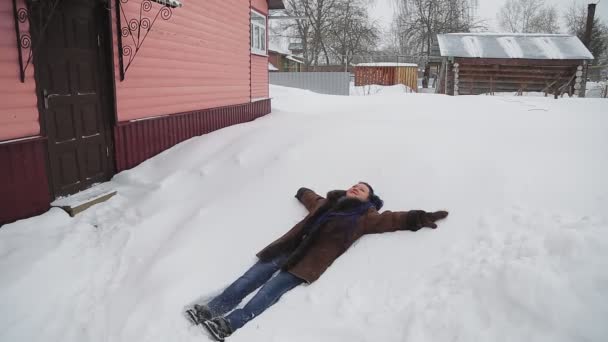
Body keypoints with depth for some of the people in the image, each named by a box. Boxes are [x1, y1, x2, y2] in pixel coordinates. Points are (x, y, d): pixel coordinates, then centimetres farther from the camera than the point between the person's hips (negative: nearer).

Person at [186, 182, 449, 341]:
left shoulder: (364, 217, 12)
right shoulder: (326, 203, 25)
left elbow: (396, 219, 9)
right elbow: (307, 195, 44)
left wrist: (423, 218, 5)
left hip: (311, 258, -5)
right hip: (291, 246, 5)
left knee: (273, 288, -22)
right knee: (254, 276, -8)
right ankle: (211, 309, -10)